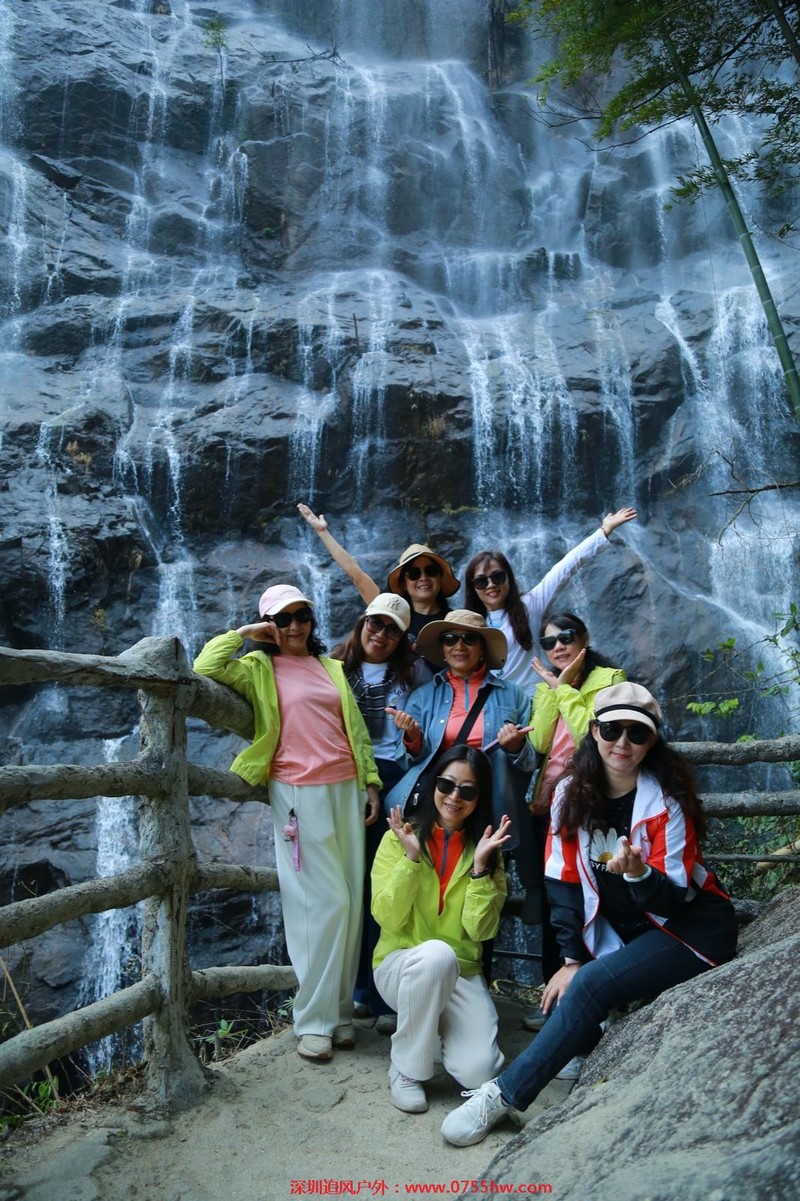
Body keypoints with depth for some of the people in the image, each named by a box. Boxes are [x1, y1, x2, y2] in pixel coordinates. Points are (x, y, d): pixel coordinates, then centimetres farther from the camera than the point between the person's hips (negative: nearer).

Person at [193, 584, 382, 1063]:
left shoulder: (331, 667, 17)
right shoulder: (259, 667, 5)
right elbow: (207, 667, -13)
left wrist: (370, 782, 12)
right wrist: (243, 633, -1)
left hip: (345, 789, 5)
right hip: (299, 793, -5)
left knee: (351, 902, 6)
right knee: (323, 902, -6)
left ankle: (340, 1010, 19)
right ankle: (314, 1021, 7)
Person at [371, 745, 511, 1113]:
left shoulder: (486, 848, 0)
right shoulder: (400, 838, -6)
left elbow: (481, 930, -9)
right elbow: (388, 919, -14)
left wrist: (480, 865, -20)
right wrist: (411, 857, -25)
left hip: (460, 973, 2)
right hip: (401, 962, -2)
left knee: (478, 1072, -21)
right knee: (436, 953, -36)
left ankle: (440, 1025, 14)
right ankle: (406, 1070, -13)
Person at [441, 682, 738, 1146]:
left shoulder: (667, 802, -19)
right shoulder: (573, 795, -6)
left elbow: (672, 901, -19)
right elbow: (566, 883, -4)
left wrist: (637, 872, -39)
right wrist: (572, 959, -10)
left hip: (691, 930, -5)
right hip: (625, 932, 5)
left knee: (589, 986, -25)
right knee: (563, 1000, -15)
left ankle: (503, 1095, -15)